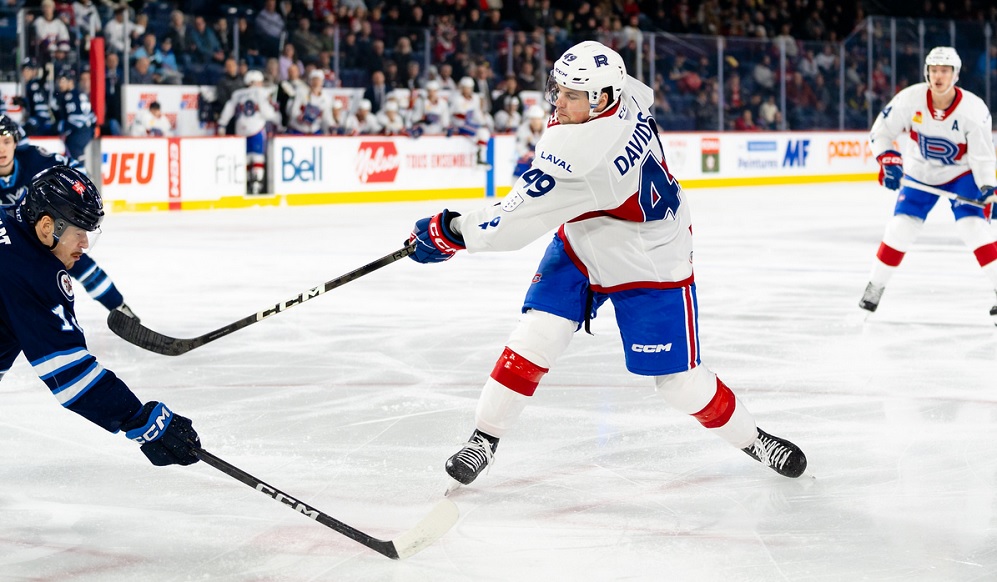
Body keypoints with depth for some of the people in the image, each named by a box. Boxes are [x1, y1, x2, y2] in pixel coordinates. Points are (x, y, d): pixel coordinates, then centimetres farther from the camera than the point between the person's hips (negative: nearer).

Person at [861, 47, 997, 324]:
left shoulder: (974, 109, -24)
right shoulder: (910, 99, -21)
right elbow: (880, 131, -10)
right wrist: (888, 161, -23)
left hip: (961, 173, -2)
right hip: (920, 173, 2)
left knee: (972, 225, -19)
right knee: (901, 226, -5)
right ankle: (875, 285, 14)